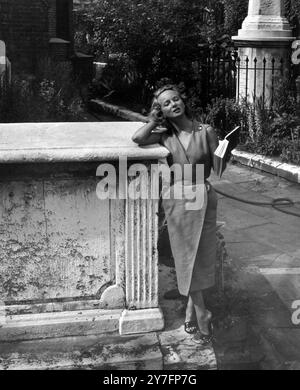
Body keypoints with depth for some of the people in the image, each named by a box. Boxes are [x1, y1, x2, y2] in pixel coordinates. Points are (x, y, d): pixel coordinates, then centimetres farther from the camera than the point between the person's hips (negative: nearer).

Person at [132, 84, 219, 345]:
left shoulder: (205, 131, -3)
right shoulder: (165, 135, 1)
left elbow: (218, 169, 1)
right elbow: (137, 139, -18)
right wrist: (154, 120, -6)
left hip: (204, 199, 0)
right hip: (177, 201, 0)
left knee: (201, 259, 10)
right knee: (188, 260, 5)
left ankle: (192, 315, 30)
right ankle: (202, 322, 17)